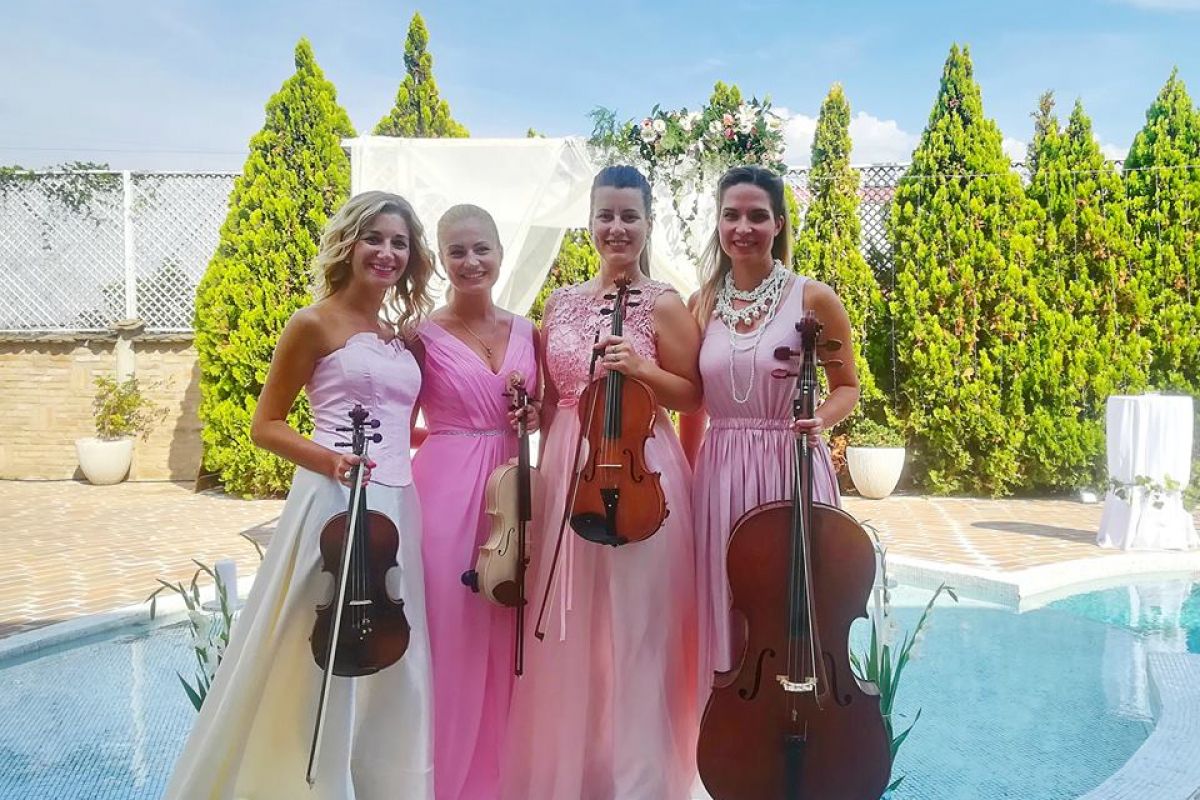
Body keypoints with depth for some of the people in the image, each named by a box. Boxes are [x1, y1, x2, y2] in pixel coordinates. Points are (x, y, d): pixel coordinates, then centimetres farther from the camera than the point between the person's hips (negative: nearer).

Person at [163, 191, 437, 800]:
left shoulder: (402, 335, 15)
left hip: (398, 505, 6)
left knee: (389, 663, 11)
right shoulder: (315, 324, -3)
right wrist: (330, 461, -18)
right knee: (323, 657, -1)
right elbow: (265, 426, -3)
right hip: (338, 502, -6)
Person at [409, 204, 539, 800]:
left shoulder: (526, 332, 9)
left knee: (504, 636, 11)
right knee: (450, 634, 2)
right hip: (445, 492, -4)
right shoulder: (422, 335, -3)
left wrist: (531, 416, -2)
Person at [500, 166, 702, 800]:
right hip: (568, 471, 5)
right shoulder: (560, 303, 11)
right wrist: (548, 464, 2)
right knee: (569, 629, 10)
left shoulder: (663, 304, -2)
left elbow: (691, 395, -2)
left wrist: (641, 369, -16)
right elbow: (550, 400, 15)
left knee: (636, 626, 3)